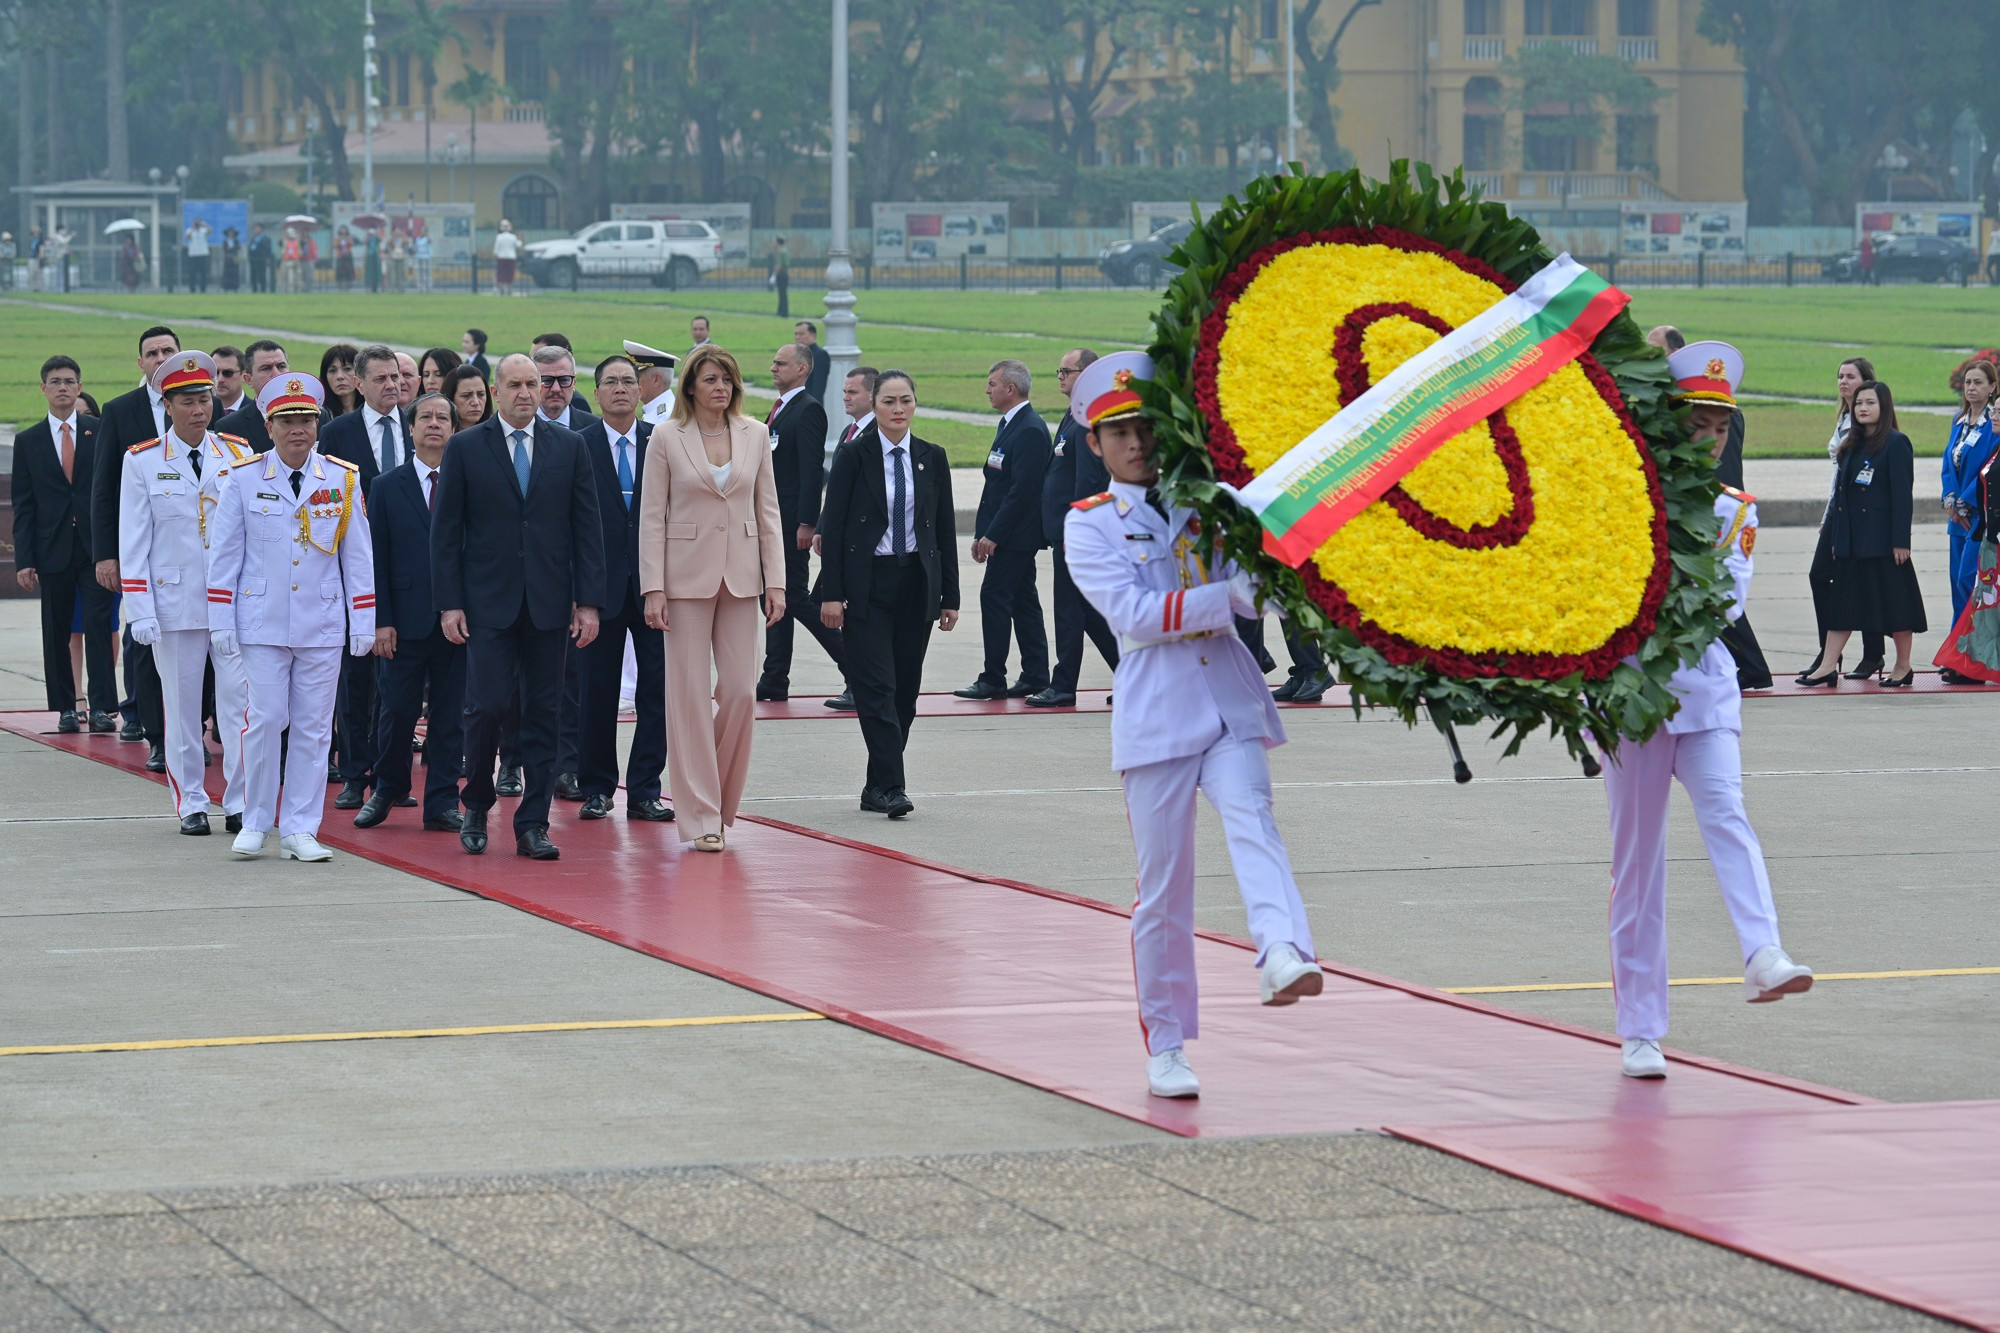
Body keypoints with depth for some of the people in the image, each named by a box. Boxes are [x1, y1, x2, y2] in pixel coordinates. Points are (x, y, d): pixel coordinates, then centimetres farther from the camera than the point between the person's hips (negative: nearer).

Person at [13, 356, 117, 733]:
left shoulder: (101, 433, 4)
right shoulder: (28, 441, 7)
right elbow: (23, 505, 6)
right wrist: (24, 560, -1)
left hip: (96, 547, -2)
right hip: (53, 550, 2)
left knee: (98, 624, -8)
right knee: (57, 631, 4)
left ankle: (101, 707, -8)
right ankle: (65, 708, 12)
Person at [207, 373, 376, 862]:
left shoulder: (343, 480, 3)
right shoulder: (243, 479, 0)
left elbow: (358, 555, 7)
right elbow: (224, 554, 3)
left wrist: (363, 622, 4)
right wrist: (221, 622, -1)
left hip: (322, 625, 1)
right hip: (262, 624, -1)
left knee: (313, 728, 3)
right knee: (265, 721, -3)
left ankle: (300, 830, 8)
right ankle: (256, 823, 10)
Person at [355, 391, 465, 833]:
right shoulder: (386, 487, 5)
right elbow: (376, 560, 3)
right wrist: (381, 621, -5)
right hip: (405, 622, -1)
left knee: (450, 714, 4)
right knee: (398, 710, 2)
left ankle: (442, 804, 10)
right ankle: (387, 789, 23)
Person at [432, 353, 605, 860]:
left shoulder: (568, 446, 7)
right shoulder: (465, 448, 2)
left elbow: (587, 528, 6)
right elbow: (446, 532, 1)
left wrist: (589, 602, -1)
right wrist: (449, 603, -6)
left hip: (548, 604, 2)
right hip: (488, 603, -2)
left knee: (543, 713, 3)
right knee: (488, 705, -9)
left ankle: (533, 825, 8)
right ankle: (477, 807, 12)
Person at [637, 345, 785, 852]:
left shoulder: (754, 435, 6)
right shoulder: (667, 438, -2)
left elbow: (768, 511, 8)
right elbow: (651, 517, -2)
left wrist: (776, 581, 2)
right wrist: (653, 589, -9)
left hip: (740, 577, 3)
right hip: (686, 576, -3)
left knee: (741, 691, -1)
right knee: (690, 695, -2)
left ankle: (720, 804, 17)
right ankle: (700, 817, 1)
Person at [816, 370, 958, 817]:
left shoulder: (932, 458, 7)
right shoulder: (853, 456, -2)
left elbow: (945, 530, 10)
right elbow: (833, 526, -4)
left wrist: (950, 596, 6)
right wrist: (831, 592, -11)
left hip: (916, 585, 4)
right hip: (867, 586, -4)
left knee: (906, 689, 5)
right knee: (877, 688, -11)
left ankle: (877, 787, 13)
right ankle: (890, 786, -14)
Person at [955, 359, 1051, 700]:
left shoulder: (1030, 430, -17)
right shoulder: (1009, 424, 15)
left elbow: (1022, 490, -22)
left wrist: (993, 535, -21)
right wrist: (982, 533, 16)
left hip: (1015, 535, -10)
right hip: (1008, 534, 10)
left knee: (994, 597, -9)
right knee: (1023, 602, 11)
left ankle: (993, 679, -6)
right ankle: (1035, 677, 14)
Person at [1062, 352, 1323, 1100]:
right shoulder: (1089, 525, 5)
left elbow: (1257, 582, 11)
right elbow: (1134, 614, -10)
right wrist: (1231, 595, -18)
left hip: (1230, 702, 2)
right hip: (1155, 715, -2)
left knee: (1250, 819, -26)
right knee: (1163, 889, 2)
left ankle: (1283, 955, -49)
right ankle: (1167, 1048, 13)